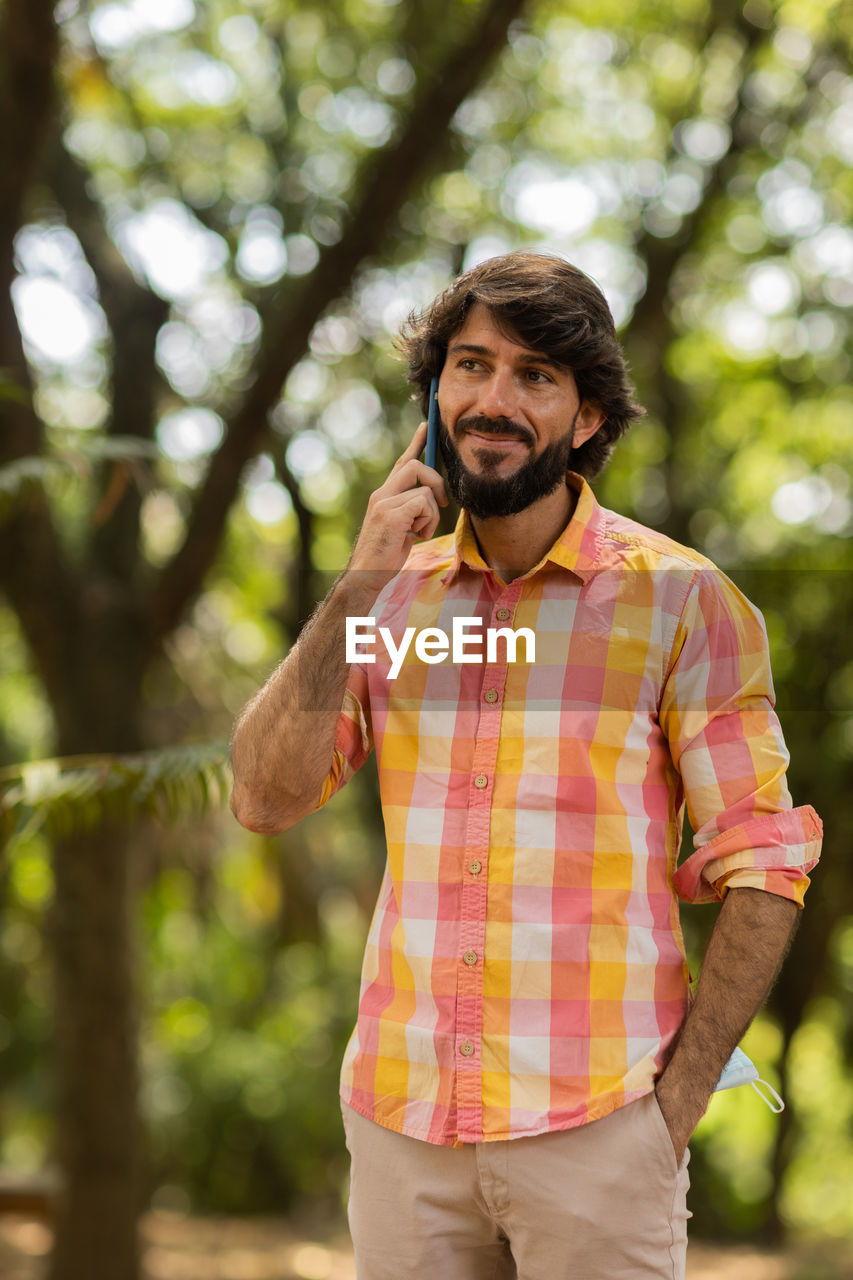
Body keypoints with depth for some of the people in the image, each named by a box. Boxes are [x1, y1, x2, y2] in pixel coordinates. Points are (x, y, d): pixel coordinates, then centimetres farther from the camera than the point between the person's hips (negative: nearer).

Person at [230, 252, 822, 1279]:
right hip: (399, 1118, 3)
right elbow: (265, 798, -1)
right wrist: (360, 585, -8)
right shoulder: (396, 594, 9)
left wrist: (674, 1108, -9)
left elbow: (763, 867, -4)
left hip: (593, 1129, -3)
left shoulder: (678, 598, -3)